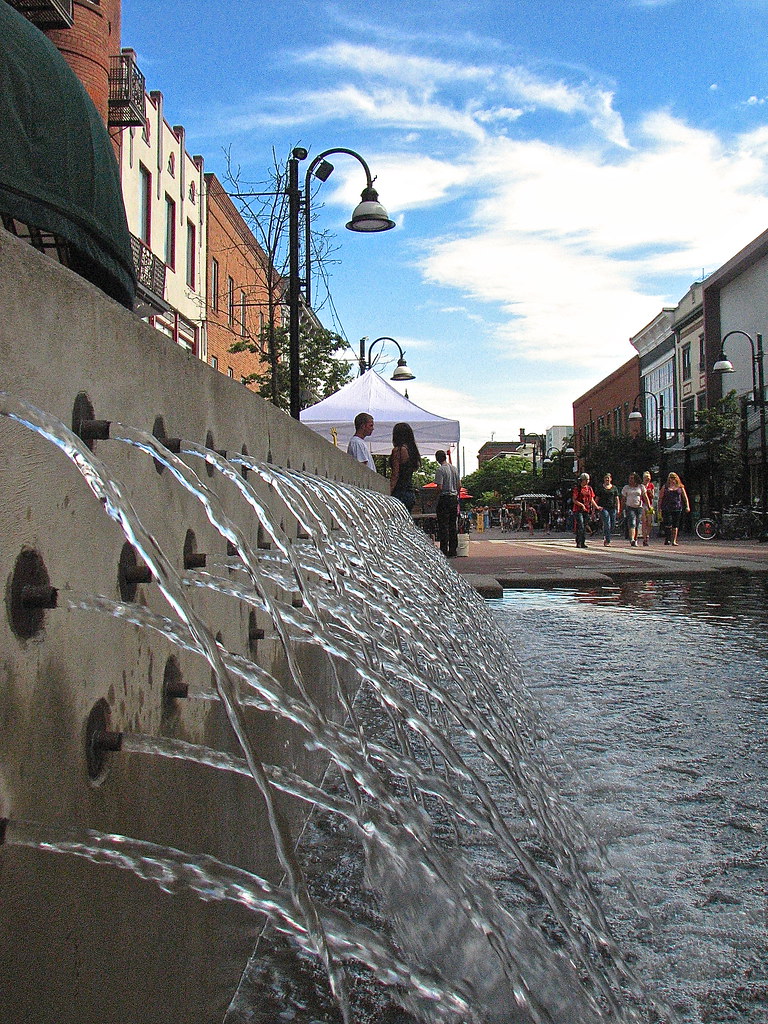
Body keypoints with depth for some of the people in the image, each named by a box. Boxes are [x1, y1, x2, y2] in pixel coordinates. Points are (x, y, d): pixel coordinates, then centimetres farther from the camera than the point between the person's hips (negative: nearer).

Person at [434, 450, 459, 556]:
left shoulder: (440, 470, -11)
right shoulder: (454, 469, 11)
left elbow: (439, 487, -17)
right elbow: (458, 486, 15)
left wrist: (435, 498, -2)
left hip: (444, 498, -7)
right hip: (454, 498, 7)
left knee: (443, 526, -4)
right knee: (453, 526, 10)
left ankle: (444, 552, -5)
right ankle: (453, 551, 11)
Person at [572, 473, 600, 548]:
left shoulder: (589, 488, 14)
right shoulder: (577, 488, -2)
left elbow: (592, 499, 19)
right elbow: (574, 500, -6)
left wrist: (597, 507, 8)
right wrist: (581, 505, -20)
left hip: (587, 510, 5)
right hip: (578, 510, -5)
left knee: (584, 527, 6)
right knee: (580, 526, -14)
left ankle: (583, 542, 10)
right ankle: (578, 542, -12)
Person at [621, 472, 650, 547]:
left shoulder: (641, 487, 8)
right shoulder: (626, 487, 7)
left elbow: (645, 497, 9)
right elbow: (623, 499, 9)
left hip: (639, 507, 2)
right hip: (629, 507, -2)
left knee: (637, 525, 6)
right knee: (632, 523, -19)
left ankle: (635, 540, 19)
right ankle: (632, 540, -30)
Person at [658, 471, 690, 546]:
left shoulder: (680, 487, 11)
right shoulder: (665, 487, 8)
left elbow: (685, 497, 12)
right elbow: (660, 498, 7)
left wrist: (687, 506, 1)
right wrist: (659, 508, 2)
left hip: (677, 508, 2)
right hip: (666, 508, -2)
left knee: (675, 525, 3)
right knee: (668, 524, -13)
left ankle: (674, 541, 7)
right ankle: (667, 539, -6)